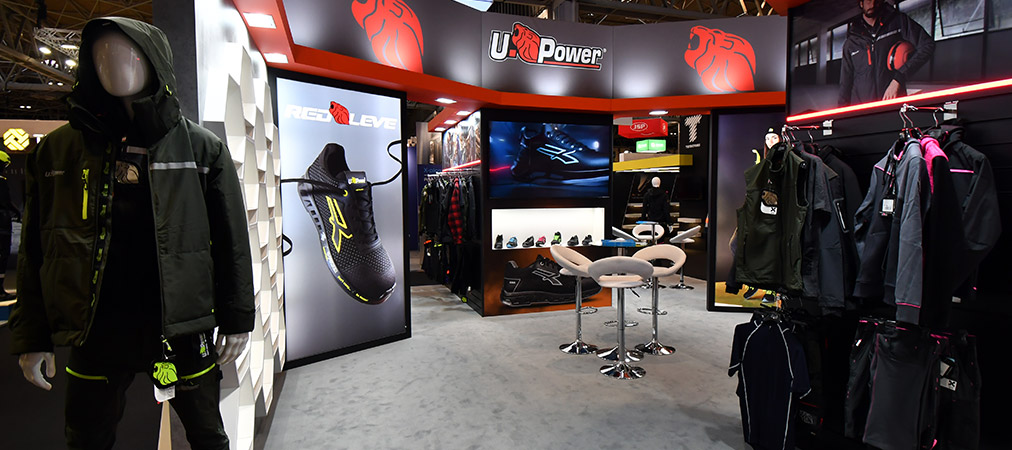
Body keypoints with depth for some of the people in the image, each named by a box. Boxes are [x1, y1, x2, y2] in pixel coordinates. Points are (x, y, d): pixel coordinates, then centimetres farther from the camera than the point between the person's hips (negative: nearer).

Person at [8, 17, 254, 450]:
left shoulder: (202, 149, -2)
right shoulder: (58, 150, 4)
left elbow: (231, 241, -3)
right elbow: (35, 250, 8)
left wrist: (236, 319, -4)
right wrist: (31, 336, 7)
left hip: (181, 330, -2)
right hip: (94, 334, 2)